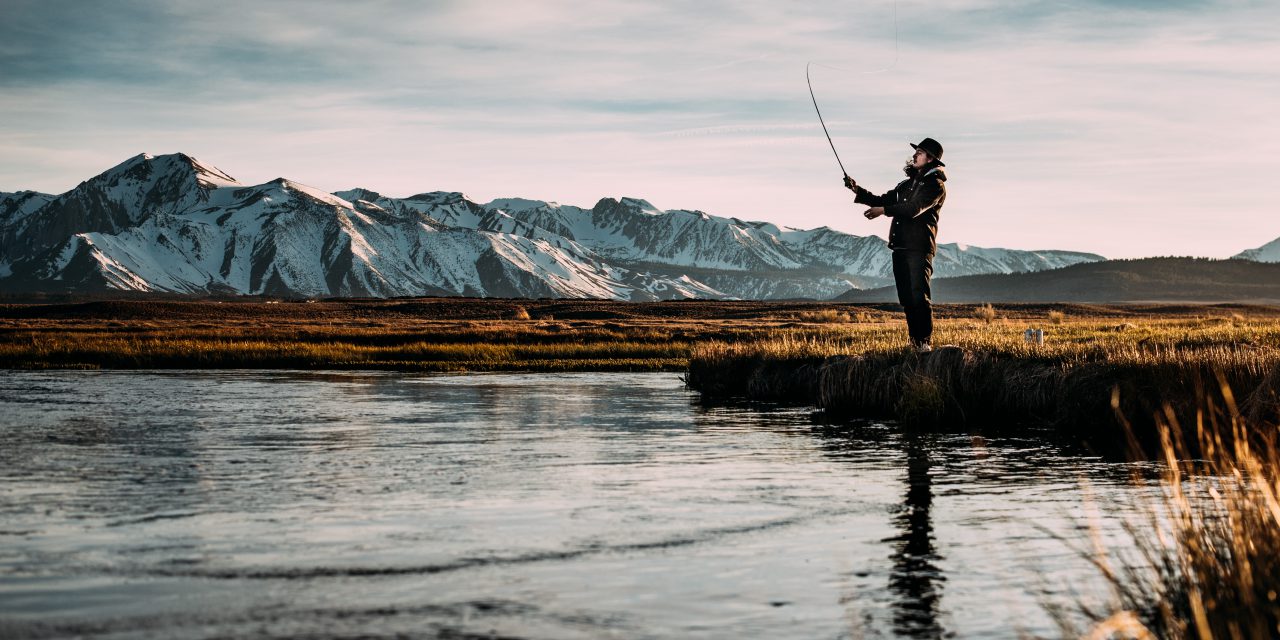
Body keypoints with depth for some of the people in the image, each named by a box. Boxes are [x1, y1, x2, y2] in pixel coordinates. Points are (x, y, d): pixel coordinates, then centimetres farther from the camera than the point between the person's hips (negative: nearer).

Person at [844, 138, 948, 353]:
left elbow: (914, 208, -18)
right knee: (906, 298, 7)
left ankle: (924, 342, -13)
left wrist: (883, 210, -20)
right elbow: (882, 200, 21)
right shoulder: (907, 184, 23)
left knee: (919, 295, -15)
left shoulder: (935, 184, -4)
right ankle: (914, 341, 12)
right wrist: (858, 191, 8)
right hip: (900, 247, 8)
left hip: (919, 248, -8)